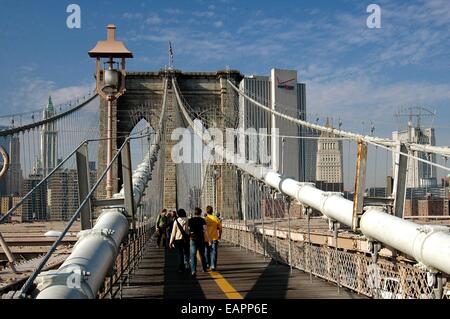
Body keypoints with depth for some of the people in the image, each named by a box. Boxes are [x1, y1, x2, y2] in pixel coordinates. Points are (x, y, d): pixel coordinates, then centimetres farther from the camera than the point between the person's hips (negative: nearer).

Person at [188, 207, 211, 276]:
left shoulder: (190, 220, 1)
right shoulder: (202, 220, -4)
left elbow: (187, 230, 4)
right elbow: (205, 230, -11)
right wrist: (208, 239, -11)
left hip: (192, 239, 0)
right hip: (201, 239, 0)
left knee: (193, 255, -2)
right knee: (202, 254, 17)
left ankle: (193, 270, -16)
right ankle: (205, 268, 30)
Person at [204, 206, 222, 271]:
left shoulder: (204, 219, -8)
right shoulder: (216, 219, -5)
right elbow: (220, 229, 0)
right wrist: (219, 236, 17)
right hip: (214, 238, 0)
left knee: (206, 252, 16)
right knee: (213, 253, 4)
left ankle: (207, 264, 27)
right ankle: (213, 266, -1)